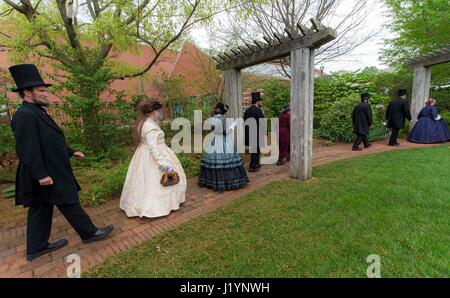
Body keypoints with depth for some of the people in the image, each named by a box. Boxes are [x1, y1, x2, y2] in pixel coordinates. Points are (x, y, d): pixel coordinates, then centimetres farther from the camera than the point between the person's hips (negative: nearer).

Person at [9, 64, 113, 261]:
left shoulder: (37, 112, 12)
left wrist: (70, 152, 21)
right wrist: (41, 175, -24)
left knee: (41, 209, 16)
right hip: (47, 174, -10)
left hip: (51, 170, 10)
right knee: (69, 203, 3)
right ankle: (89, 233, 19)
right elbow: (27, 149, -24)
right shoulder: (25, 115, -20)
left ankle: (36, 248, 29)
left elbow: (51, 141, 20)